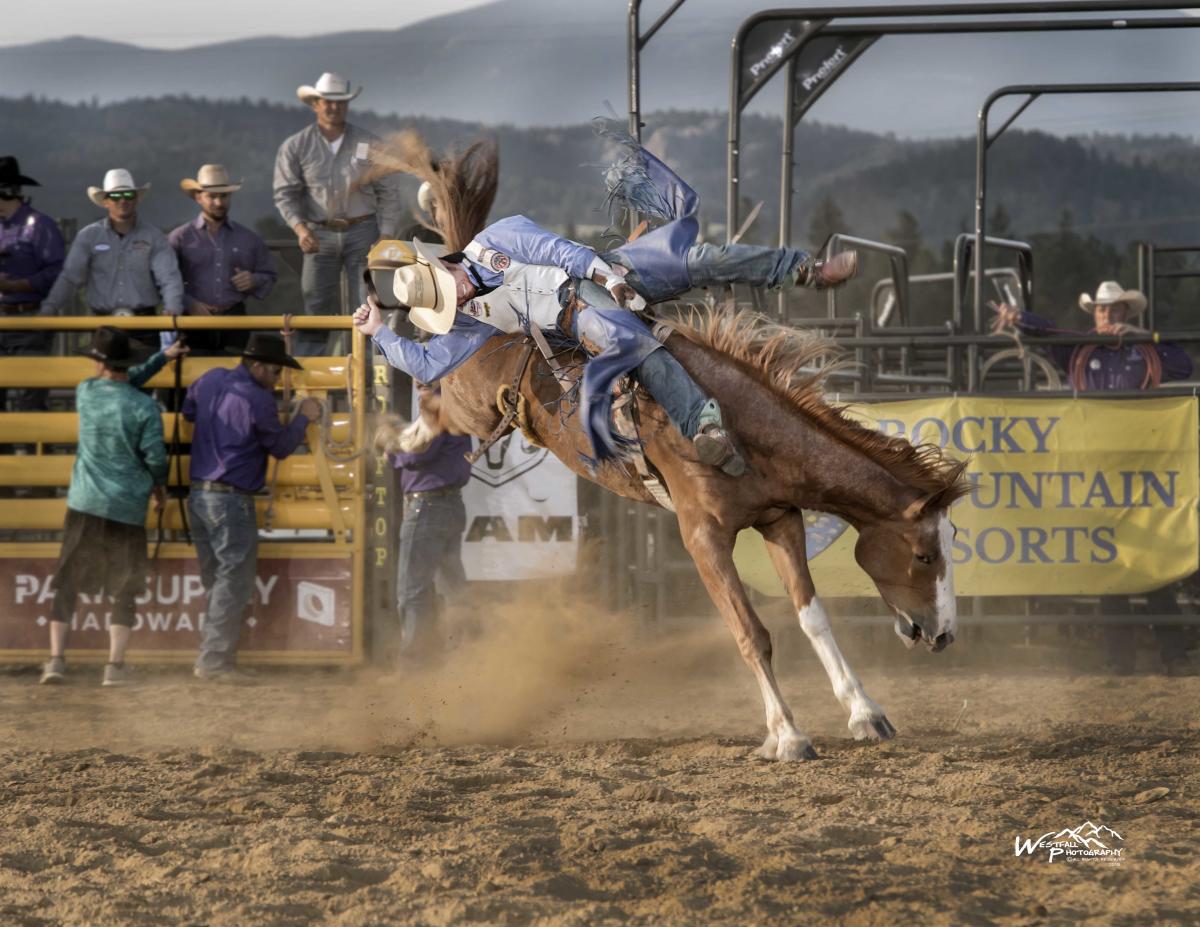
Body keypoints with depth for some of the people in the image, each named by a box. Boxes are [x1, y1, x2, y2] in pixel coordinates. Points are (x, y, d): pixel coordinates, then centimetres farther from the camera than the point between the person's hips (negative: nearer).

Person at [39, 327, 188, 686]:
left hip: (85, 504, 2)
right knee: (124, 590, 8)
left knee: (68, 583, 8)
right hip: (128, 508, -2)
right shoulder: (145, 407, -12)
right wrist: (160, 486, 13)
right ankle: (115, 664, 2)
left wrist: (162, 357, 25)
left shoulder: (86, 393, -2)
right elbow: (155, 456, -9)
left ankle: (56, 657, -1)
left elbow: (123, 385, 17)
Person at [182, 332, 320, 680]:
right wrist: (303, 418, 10)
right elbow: (281, 446, -3)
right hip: (231, 501, -8)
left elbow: (188, 410, 27)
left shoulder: (211, 381, 8)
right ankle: (214, 661, -6)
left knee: (216, 580, 15)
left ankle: (212, 652, 16)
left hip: (198, 494, 8)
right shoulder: (258, 400, -14)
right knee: (235, 582, -3)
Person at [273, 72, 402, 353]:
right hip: (320, 235, 0)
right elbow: (285, 194, -1)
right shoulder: (295, 147, 2)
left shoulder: (369, 145, 4)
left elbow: (388, 193, 6)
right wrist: (300, 228, -17)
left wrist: (387, 236, -4)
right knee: (316, 306, 1)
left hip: (361, 232, 0)